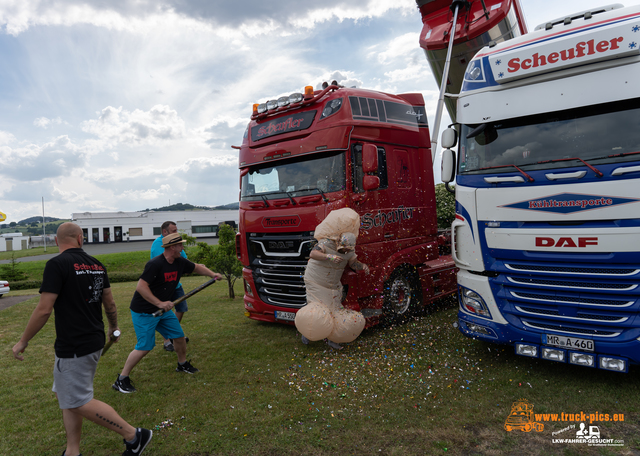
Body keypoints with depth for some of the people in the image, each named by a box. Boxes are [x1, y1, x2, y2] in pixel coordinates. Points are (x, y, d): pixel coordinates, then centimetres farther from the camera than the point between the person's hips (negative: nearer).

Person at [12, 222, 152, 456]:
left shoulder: (57, 264, -14)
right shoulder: (96, 264, 6)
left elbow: (44, 309, -17)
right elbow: (110, 304, 13)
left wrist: (23, 341, -4)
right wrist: (113, 327, 29)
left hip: (73, 347, -8)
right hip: (95, 341, 8)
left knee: (78, 402, 0)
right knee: (65, 395, 20)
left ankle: (134, 435, 3)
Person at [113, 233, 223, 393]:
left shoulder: (180, 262, -1)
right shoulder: (155, 264, -26)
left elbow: (197, 267, 16)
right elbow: (141, 287, -29)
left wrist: (212, 274, 2)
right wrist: (159, 303, -32)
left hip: (163, 309, 8)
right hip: (143, 312, -8)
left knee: (179, 336, 11)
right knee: (145, 347, -8)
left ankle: (182, 364, 35)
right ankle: (121, 379, 7)